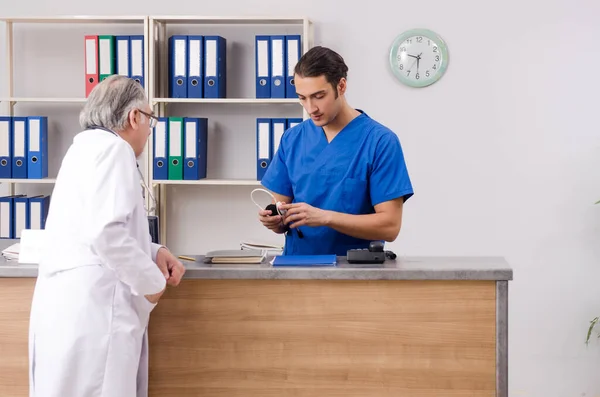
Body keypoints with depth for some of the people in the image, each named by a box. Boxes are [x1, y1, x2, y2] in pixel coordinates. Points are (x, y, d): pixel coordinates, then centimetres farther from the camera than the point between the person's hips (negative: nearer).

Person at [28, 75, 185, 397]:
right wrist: (152, 281, -8)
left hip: (73, 299, 10)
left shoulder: (89, 146, 22)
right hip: (91, 303, -10)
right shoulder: (113, 148, -8)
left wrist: (154, 252, 12)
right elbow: (106, 233, -21)